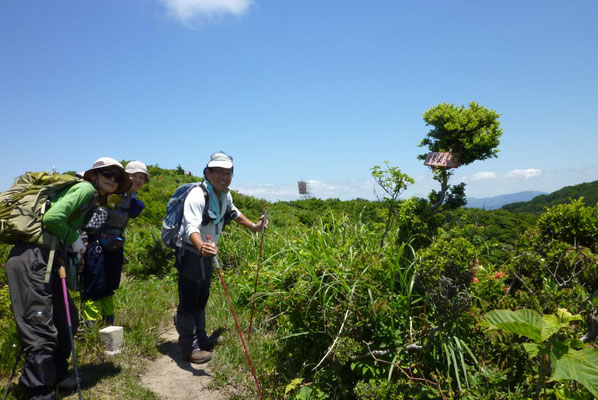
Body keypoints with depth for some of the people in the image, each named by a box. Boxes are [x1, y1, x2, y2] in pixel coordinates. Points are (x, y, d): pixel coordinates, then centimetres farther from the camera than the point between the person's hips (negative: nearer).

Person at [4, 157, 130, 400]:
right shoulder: (86, 188, -9)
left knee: (66, 321, 17)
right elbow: (52, 218, -22)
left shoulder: (93, 198, 19)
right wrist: (74, 238, -9)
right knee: (41, 331, -7)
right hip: (31, 259, -10)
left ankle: (56, 377, 33)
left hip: (45, 260, 10)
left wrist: (74, 243, 6)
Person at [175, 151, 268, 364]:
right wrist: (200, 246, -60)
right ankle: (189, 348, 9)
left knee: (201, 298, 20)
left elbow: (233, 213, 25)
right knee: (189, 300, -3)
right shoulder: (197, 195, -26)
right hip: (190, 253, -9)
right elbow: (191, 226, -41)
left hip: (206, 253, 9)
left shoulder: (225, 195, 2)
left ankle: (200, 339, 35)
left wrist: (253, 226, 25)